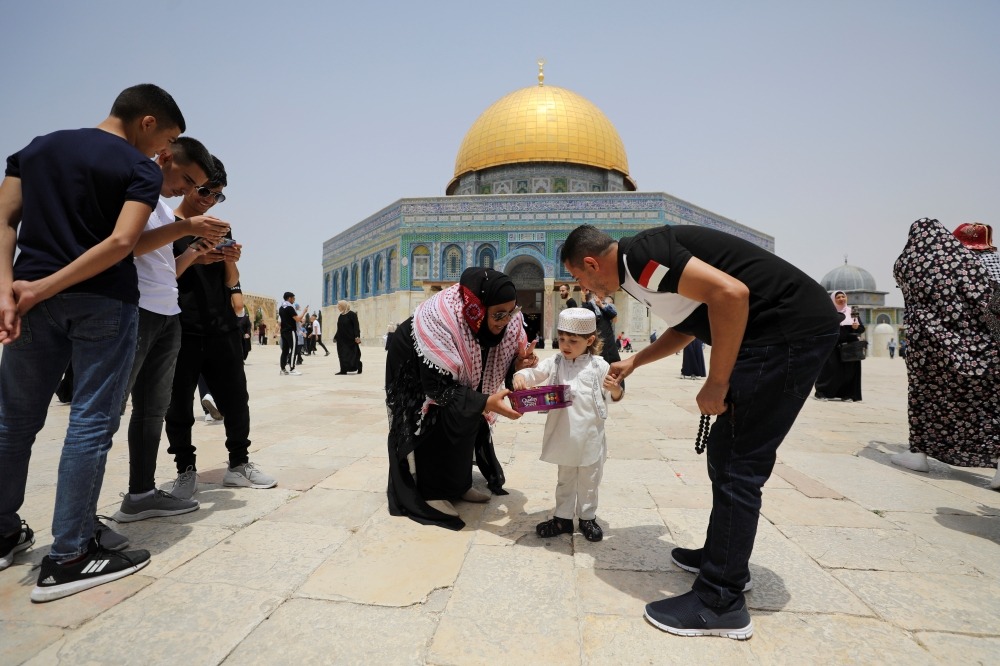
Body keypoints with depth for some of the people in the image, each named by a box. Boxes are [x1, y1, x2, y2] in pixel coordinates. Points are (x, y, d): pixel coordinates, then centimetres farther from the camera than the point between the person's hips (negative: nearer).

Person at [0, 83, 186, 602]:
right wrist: (42, 289, -11)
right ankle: (68, 557, 3)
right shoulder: (141, 169, -3)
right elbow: (121, 242, -17)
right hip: (104, 304, -5)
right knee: (91, 423, -1)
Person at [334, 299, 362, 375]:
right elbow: (339, 328, 18)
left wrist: (357, 336, -25)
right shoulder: (341, 316, 12)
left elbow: (356, 326, -16)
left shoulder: (352, 314, -10)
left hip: (351, 339, -7)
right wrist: (336, 337, 20)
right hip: (342, 339, 7)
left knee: (353, 354, -3)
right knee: (342, 354, 6)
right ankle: (343, 370, 12)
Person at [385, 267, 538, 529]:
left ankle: (458, 484, 22)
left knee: (466, 418, 7)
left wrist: (519, 364, -35)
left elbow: (501, 359, -12)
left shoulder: (508, 318, -27)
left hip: (459, 360, 6)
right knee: (435, 424, -6)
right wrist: (487, 402, -49)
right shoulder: (441, 320, -44)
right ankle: (430, 492, 11)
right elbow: (438, 387, -40)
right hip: (414, 363, -6)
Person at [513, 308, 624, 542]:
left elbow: (615, 396, 0)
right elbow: (535, 373, -13)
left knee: (589, 479, 14)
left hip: (591, 435, -1)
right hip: (564, 435, 2)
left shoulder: (599, 365, -4)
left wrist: (615, 389, -22)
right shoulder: (555, 363, 0)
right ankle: (563, 517, 30)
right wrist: (520, 376, -35)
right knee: (565, 478, 17)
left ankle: (588, 518, 30)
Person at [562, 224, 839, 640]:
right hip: (787, 329, 10)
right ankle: (723, 556, 32)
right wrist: (634, 361, 35)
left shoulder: (638, 255, -14)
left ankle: (721, 603, 7)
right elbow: (687, 325, 31)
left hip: (789, 329, -10)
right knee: (727, 454, 17)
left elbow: (730, 293, -25)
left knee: (736, 467, -5)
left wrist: (716, 385, -18)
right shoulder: (640, 268, 16)